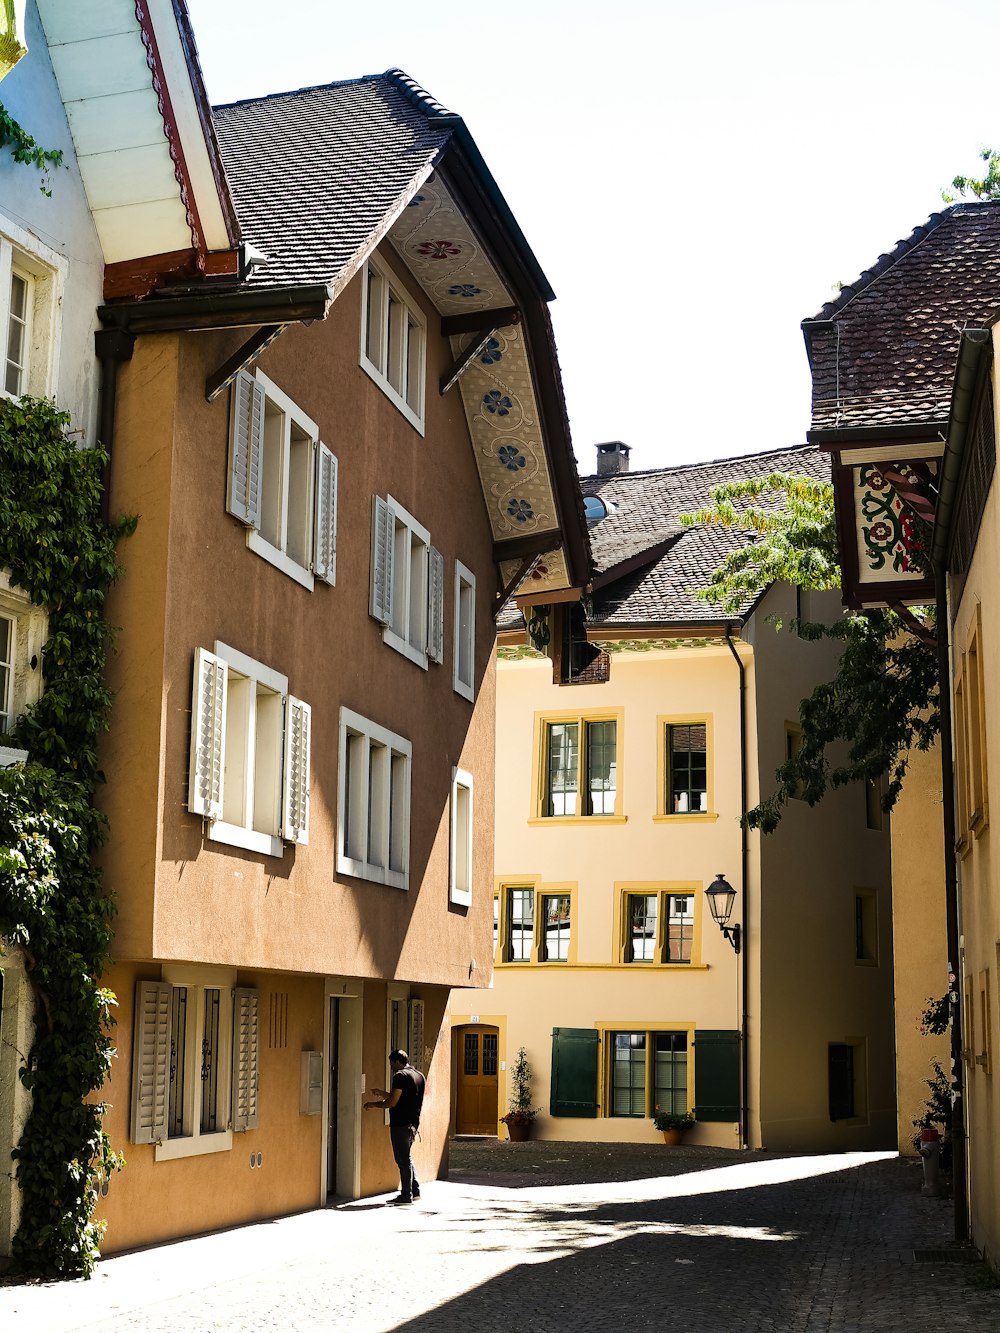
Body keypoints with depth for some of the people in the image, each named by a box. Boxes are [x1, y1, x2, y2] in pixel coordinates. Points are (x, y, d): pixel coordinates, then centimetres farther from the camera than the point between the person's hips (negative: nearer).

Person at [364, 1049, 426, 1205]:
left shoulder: (400, 1076, -13)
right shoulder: (419, 1075, 14)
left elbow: (392, 1102, -17)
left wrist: (373, 1105, -2)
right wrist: (382, 1093, 26)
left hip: (401, 1124, -9)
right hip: (413, 1123, 9)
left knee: (403, 1159, -2)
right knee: (405, 1157, 20)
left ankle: (406, 1195, 2)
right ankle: (415, 1190, 19)